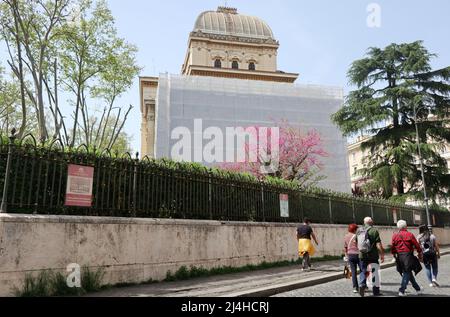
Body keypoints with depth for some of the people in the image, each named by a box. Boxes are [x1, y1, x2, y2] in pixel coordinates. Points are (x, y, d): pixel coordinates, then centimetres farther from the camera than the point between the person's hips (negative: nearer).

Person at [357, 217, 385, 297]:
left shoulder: (359, 231, 7)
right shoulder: (374, 230, -9)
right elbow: (378, 244, -13)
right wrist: (382, 254, -7)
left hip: (362, 255, 4)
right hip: (373, 255, -4)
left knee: (363, 271, 15)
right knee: (375, 272, 7)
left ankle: (362, 285, -5)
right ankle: (376, 290, 12)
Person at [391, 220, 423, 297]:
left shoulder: (395, 236, 5)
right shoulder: (410, 235, -6)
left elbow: (393, 248, 9)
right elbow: (417, 246, -4)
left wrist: (394, 256, 21)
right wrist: (420, 255, 9)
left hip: (399, 257, 5)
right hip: (408, 256, -5)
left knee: (408, 273, 17)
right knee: (407, 273, -2)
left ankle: (418, 289, 30)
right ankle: (402, 291, -9)